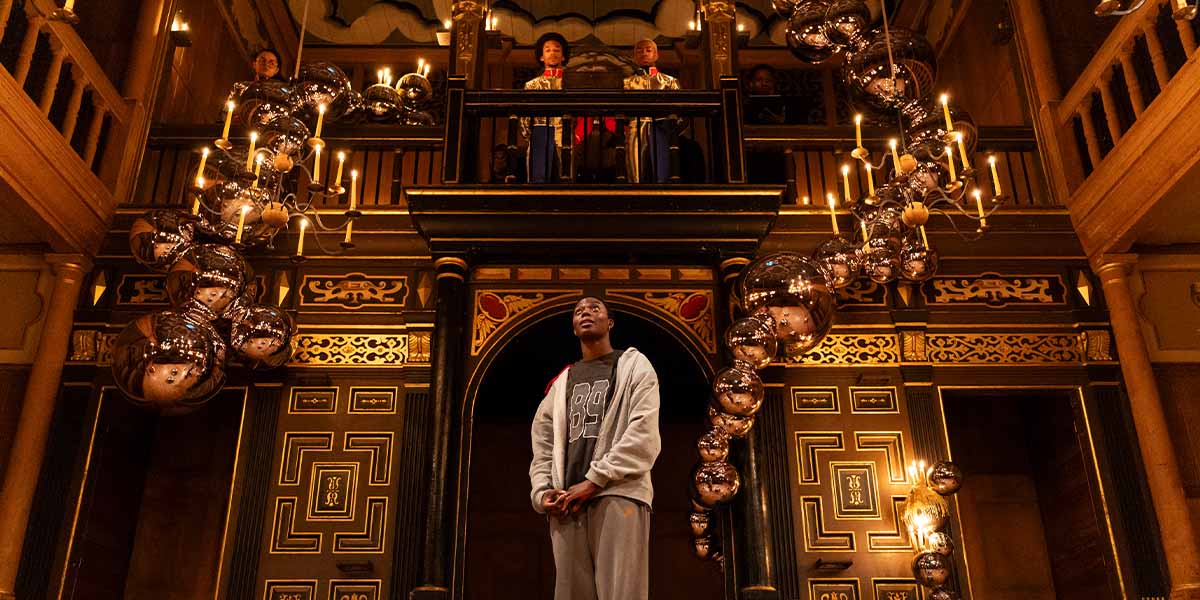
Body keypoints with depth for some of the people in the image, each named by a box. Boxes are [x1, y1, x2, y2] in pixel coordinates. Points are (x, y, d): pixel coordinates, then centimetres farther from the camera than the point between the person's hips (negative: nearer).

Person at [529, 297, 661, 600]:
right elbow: (542, 445, 21)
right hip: (567, 502, 5)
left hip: (618, 494, -4)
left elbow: (643, 434, -3)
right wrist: (542, 492, 1)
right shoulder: (561, 382, 25)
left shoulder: (634, 365, 11)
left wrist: (594, 481, -10)